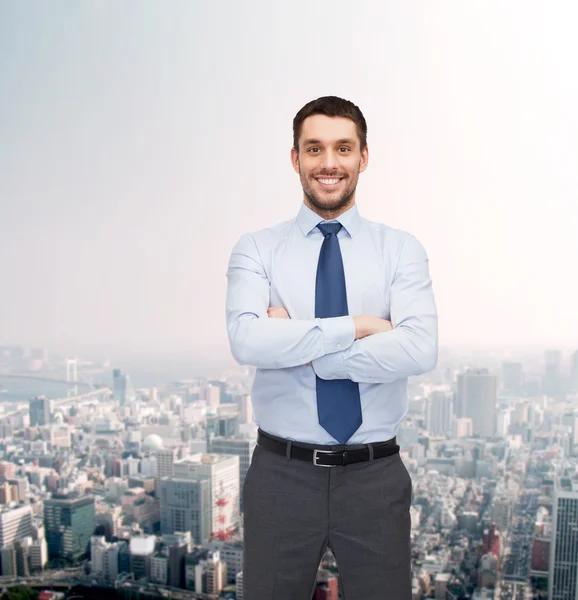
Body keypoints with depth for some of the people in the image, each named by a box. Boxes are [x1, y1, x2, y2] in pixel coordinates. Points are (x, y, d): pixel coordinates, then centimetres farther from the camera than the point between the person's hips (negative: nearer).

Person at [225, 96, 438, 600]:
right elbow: (247, 341, -19)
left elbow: (420, 350, -16)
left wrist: (300, 348, -17)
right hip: (282, 474, 0)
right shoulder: (257, 249, -1)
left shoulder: (401, 249, 0)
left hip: (376, 477, 1)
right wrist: (357, 326, -18)